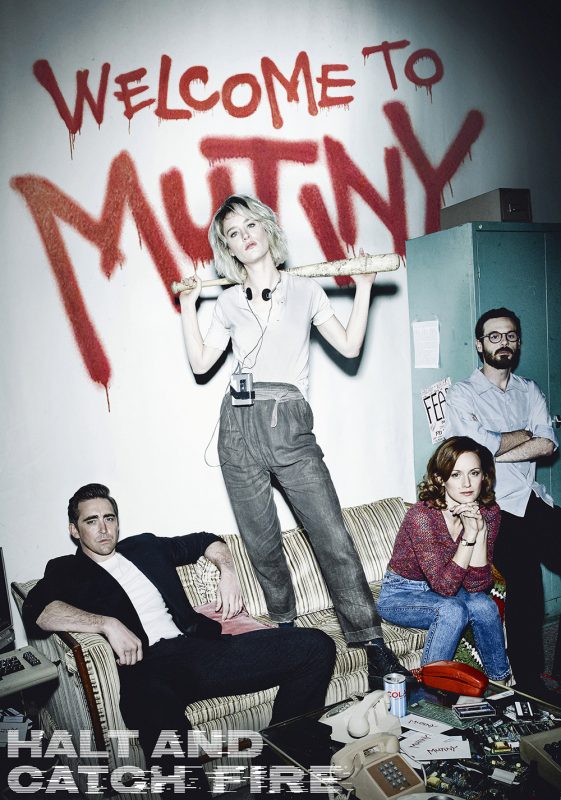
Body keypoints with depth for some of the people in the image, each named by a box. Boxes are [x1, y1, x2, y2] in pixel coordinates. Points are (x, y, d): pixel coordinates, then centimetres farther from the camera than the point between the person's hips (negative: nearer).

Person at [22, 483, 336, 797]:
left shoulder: (145, 546, 26)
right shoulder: (66, 571, 14)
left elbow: (207, 540, 36)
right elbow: (37, 612, -9)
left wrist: (227, 571, 16)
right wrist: (108, 624, -20)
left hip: (200, 645, 5)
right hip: (148, 667, -5)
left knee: (317, 645, -12)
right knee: (158, 709, -46)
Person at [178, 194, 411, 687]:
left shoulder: (305, 290, 10)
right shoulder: (229, 302, 14)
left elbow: (349, 346, 5)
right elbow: (200, 363, 10)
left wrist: (364, 286, 3)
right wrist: (188, 305, 10)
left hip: (291, 428, -2)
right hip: (240, 428, 2)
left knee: (333, 537, -6)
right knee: (262, 544, 8)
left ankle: (375, 647, 4)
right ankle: (286, 628, 28)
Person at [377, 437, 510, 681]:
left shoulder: (489, 512, -13)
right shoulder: (421, 515, -30)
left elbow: (476, 585, -16)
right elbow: (445, 586, -29)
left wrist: (481, 532, -28)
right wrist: (469, 535, -36)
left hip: (442, 590, 5)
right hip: (400, 595, -5)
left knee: (484, 605, -23)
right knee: (452, 610, -31)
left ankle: (501, 680, 1)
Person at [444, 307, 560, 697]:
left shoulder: (529, 390, 16)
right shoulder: (463, 394, 1)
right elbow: (481, 445, -15)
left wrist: (496, 453, -11)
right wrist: (524, 434, 0)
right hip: (499, 507, -5)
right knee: (526, 598, -6)